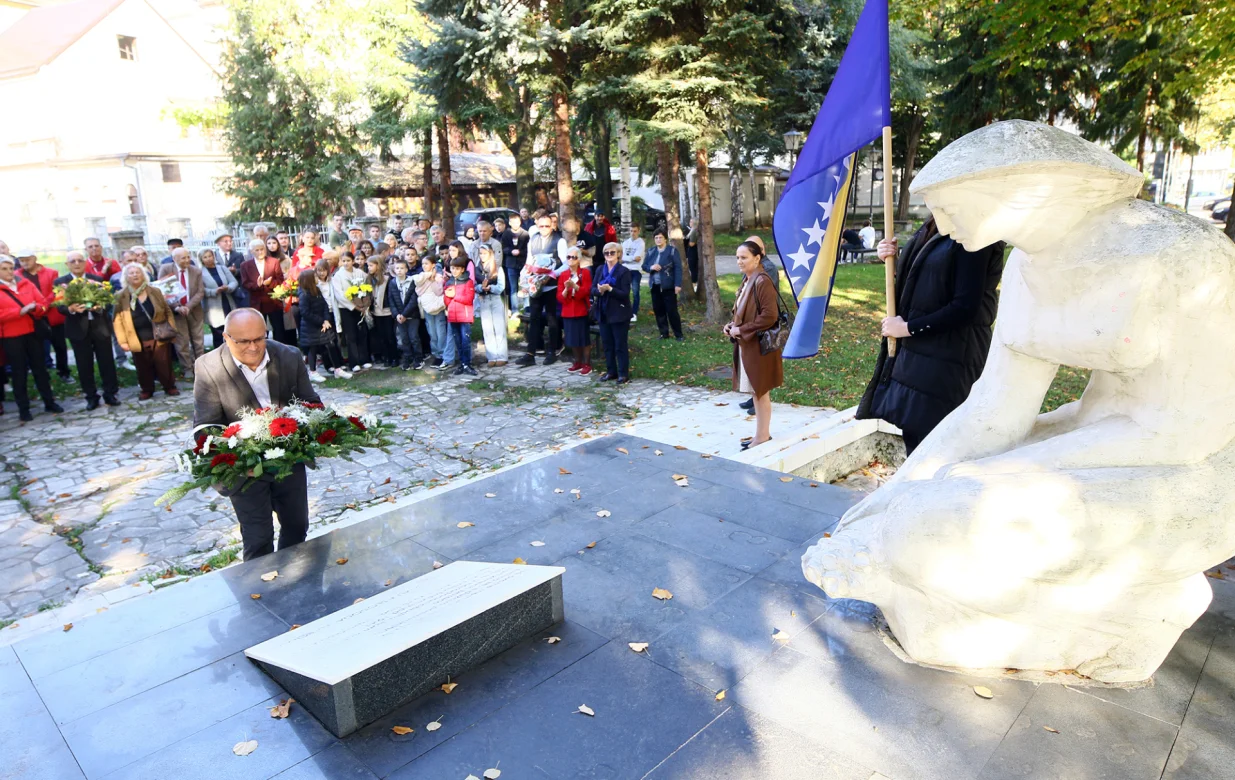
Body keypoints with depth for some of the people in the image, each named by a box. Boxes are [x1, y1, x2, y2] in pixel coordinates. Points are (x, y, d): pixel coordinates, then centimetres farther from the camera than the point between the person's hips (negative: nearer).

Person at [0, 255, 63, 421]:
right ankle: (23, 408, 11)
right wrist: (20, 311, -22)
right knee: (19, 372, 4)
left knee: (40, 368, 10)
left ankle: (49, 402, 18)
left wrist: (35, 308, -16)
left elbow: (43, 303, 5)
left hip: (32, 332, 3)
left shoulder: (25, 283, 7)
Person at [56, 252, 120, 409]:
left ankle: (111, 394, 17)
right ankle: (91, 397, 15)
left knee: (107, 362, 5)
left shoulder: (97, 279, 6)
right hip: (78, 328, -1)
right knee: (84, 365, 5)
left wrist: (99, 306, -21)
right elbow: (60, 306, -6)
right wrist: (71, 309, -28)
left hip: (100, 326, 1)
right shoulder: (60, 282, 1)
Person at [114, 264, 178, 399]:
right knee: (143, 367, 8)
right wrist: (123, 341, -7)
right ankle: (146, 390, 24)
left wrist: (172, 331, 5)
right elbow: (118, 320, -1)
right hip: (138, 340, 0)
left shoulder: (155, 291, 3)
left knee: (164, 365, 5)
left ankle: (170, 387, 21)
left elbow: (167, 311, 8)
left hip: (159, 337, 0)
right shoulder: (122, 296, -1)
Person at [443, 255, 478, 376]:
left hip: (465, 316, -5)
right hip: (452, 316, 5)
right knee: (457, 342, 8)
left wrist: (454, 295, -8)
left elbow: (469, 299, -12)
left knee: (466, 340, -9)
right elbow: (446, 300, 11)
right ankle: (462, 364, 15)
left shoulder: (468, 282, -2)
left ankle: (467, 365, -5)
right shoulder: (448, 282, 13)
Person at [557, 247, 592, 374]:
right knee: (572, 339, 8)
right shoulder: (563, 275, 7)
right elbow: (559, 297, 2)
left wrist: (574, 286, -26)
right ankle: (578, 362, 21)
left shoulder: (585, 272, -3)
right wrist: (566, 289, -18)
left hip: (582, 311, -4)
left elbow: (587, 291, -12)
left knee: (584, 338, -2)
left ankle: (587, 364, 7)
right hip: (568, 312, 4)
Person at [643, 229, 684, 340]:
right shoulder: (651, 251, 9)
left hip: (668, 286, -5)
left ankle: (678, 334, 7)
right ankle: (664, 333, 19)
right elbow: (644, 265, 11)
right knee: (658, 310, 8)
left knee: (672, 310, -3)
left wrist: (678, 284, -15)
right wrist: (651, 267, -13)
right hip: (655, 286, 5)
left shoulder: (672, 250, -5)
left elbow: (678, 268, -8)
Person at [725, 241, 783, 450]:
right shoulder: (747, 281, 11)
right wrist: (732, 324, 3)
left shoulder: (762, 281, -18)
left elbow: (770, 315, -24)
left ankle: (762, 436, 12)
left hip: (759, 345, -9)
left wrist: (742, 330, -18)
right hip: (747, 344, 9)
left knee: (760, 391, 1)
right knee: (755, 391, 15)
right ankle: (762, 433, 26)